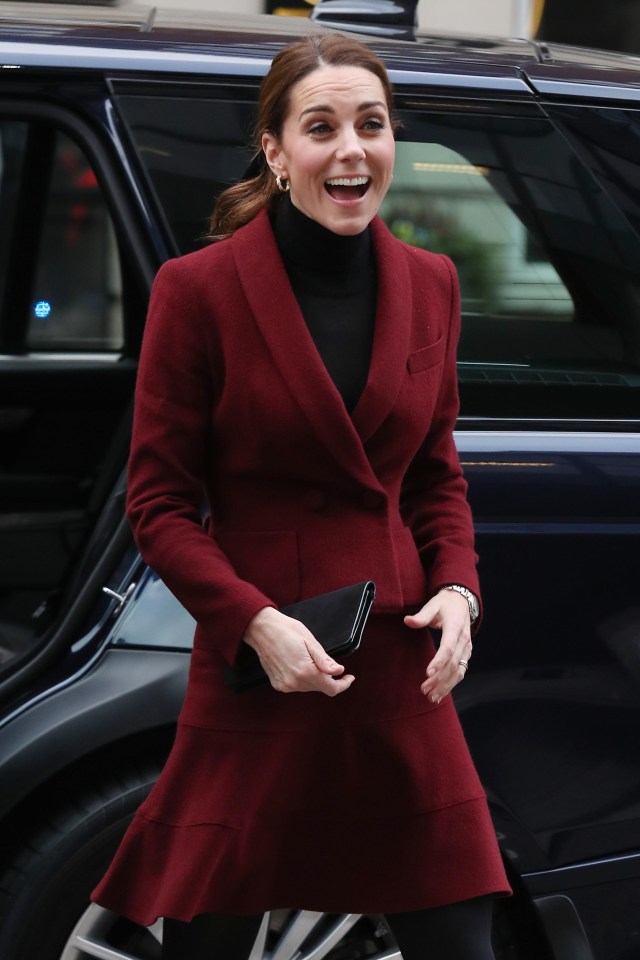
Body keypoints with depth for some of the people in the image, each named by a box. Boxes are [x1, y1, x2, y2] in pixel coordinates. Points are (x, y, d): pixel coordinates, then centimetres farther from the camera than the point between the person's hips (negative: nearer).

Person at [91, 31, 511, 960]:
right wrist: (255, 623, -16)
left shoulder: (428, 283, 6)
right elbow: (158, 501, -4)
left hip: (403, 670, 4)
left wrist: (457, 588, -2)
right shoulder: (198, 289, -8)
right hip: (259, 668, -4)